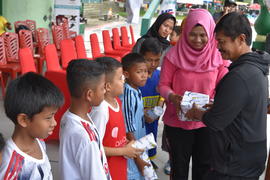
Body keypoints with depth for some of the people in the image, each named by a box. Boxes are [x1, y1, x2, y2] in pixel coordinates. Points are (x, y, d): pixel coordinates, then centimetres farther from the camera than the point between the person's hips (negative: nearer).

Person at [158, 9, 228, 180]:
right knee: (179, 166, 17)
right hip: (178, 121, -1)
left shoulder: (218, 56, -7)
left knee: (204, 166, 19)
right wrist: (173, 97, -26)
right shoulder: (174, 55, -12)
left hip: (207, 122, 2)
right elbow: (163, 84, -6)